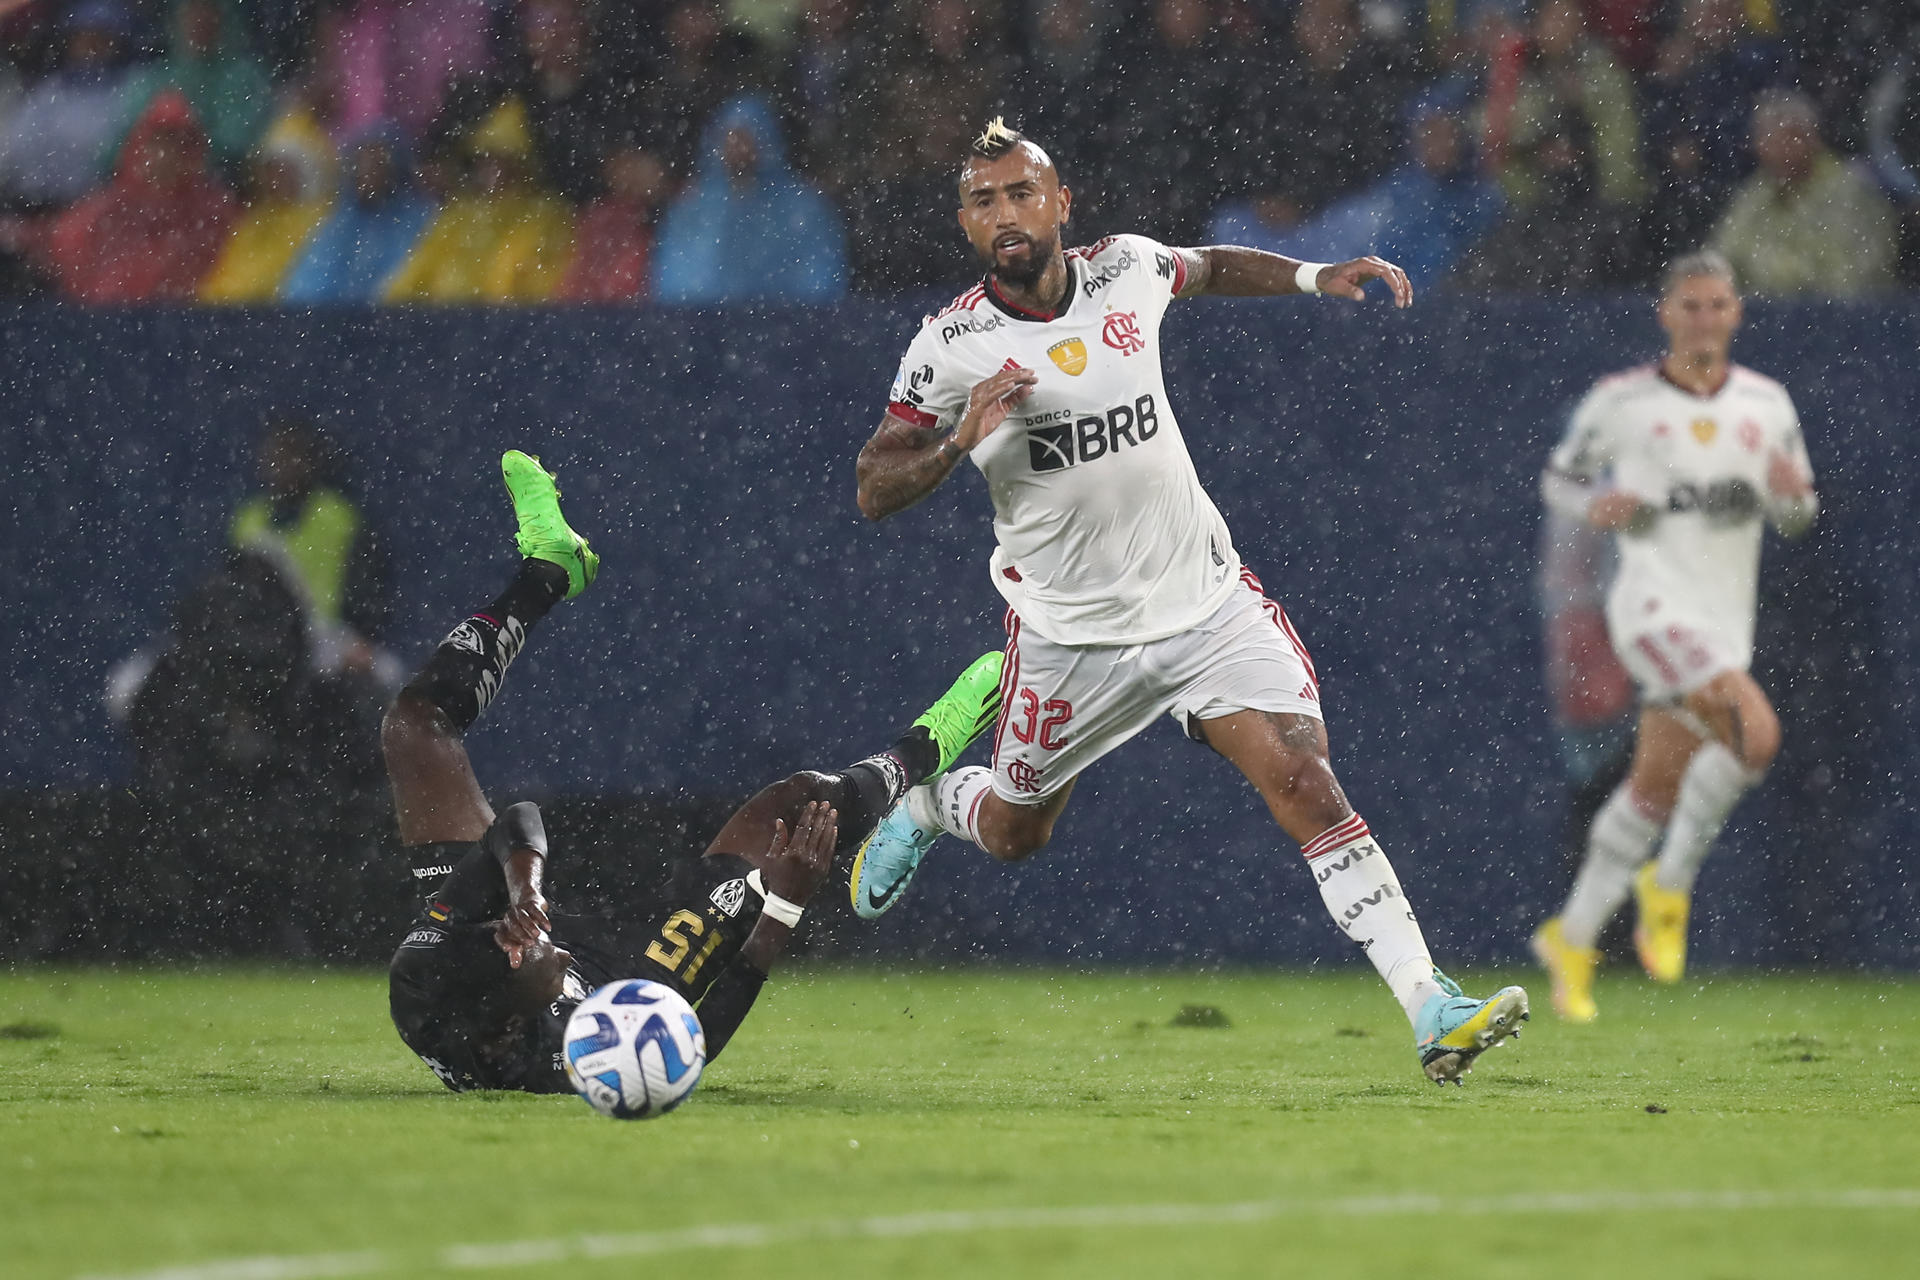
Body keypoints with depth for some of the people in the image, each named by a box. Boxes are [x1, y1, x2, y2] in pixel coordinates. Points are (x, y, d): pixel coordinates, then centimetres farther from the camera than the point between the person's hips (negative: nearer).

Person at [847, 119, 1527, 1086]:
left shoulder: (1126, 270, -3)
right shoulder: (950, 348, -14)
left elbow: (1210, 269, 21)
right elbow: (873, 493, -11)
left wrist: (1314, 277, 8)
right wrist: (959, 439, -28)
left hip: (1208, 600, 1)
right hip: (1071, 632, -1)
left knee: (1309, 788, -14)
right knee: (1013, 833, 16)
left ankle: (1431, 1012, -20)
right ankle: (923, 805, 54)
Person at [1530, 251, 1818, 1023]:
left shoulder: (1766, 405, 9)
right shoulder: (1619, 401, -1)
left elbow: (1796, 519, 14)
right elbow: (1559, 479, 10)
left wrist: (1792, 490, -9)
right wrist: (1595, 506, -12)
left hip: (1727, 618, 5)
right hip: (1656, 604, -5)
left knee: (1655, 789, 8)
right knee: (1755, 734, -25)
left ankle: (1572, 940, 23)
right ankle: (1669, 887, -7)